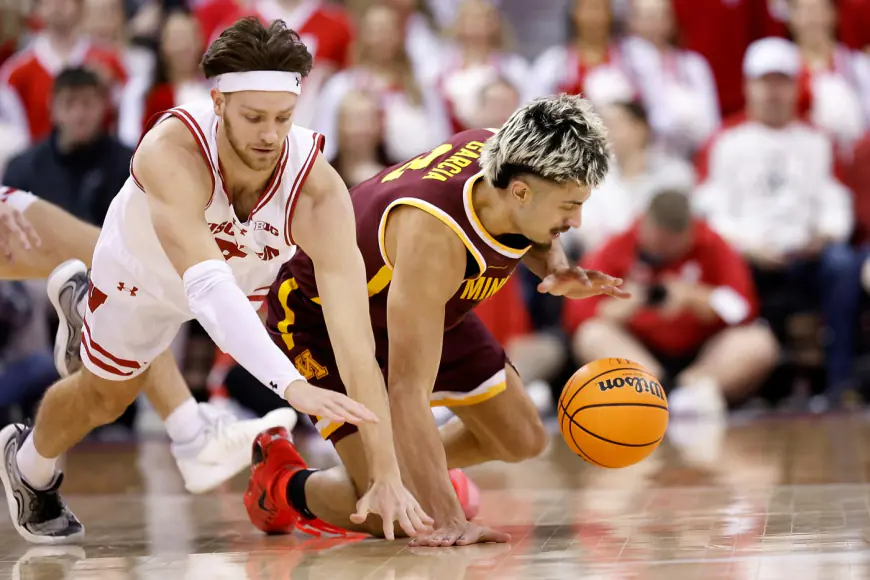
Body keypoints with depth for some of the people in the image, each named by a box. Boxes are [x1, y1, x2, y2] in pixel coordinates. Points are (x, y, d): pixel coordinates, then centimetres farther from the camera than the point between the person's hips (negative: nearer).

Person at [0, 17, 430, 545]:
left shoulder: (319, 191, -41)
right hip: (145, 270, -1)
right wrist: (292, 384, -71)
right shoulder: (172, 152, -47)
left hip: (253, 273, 1)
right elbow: (207, 283, -59)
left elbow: (355, 340, -45)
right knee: (102, 398, 19)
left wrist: (387, 478, -50)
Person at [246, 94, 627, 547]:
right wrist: (450, 520, -49)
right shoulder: (434, 238, -44)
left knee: (522, 440, 7)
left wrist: (556, 269, -18)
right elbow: (407, 391, -45)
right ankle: (280, 482, 13)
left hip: (427, 302, 8)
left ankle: (418, 470, 34)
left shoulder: (514, 157, -23)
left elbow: (533, 235, 6)